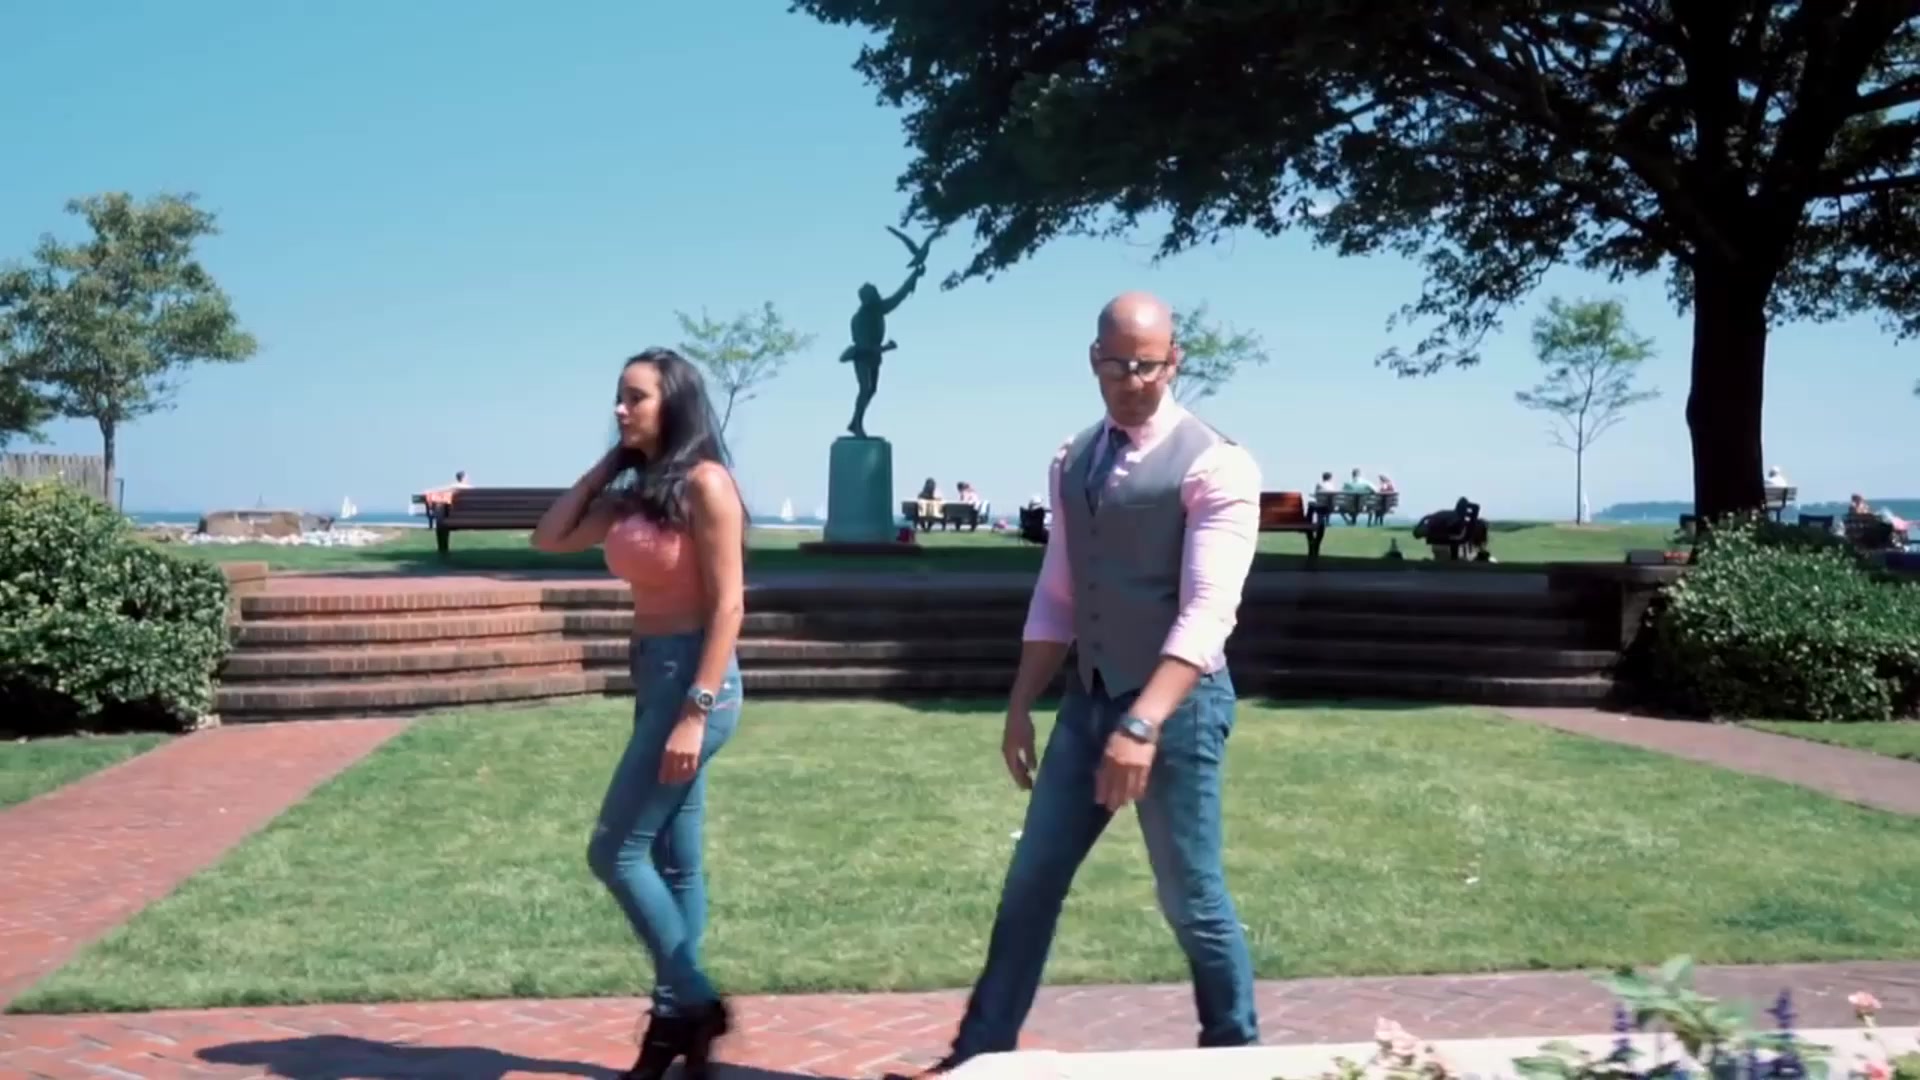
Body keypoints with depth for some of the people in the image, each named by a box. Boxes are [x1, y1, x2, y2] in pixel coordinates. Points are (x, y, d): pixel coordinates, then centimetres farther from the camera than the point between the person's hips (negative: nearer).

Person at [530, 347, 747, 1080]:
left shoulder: (704, 484, -12)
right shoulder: (634, 493, 12)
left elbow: (727, 606, -17)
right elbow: (550, 538, 14)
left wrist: (696, 712, -21)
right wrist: (607, 462, 9)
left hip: (693, 678, -9)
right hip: (654, 676, 9)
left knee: (615, 851, -6)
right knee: (673, 858, 11)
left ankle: (692, 1003, 4)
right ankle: (677, 1014, 18)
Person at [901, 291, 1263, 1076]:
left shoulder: (1215, 466, -13)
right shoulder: (1072, 463, 9)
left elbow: (1206, 614, -22)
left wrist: (1143, 725, -30)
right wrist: (1020, 709, 10)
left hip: (1176, 703, -7)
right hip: (1088, 698, 7)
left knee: (1191, 898, 4)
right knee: (1030, 883, 12)